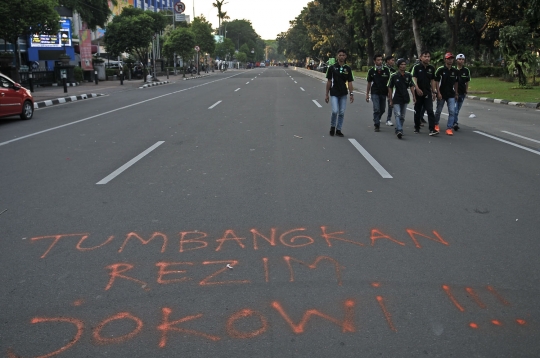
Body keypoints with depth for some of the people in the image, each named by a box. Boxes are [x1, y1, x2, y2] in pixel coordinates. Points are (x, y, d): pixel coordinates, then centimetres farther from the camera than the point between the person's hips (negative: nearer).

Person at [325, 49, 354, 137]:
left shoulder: (348, 69, 4)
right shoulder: (332, 68, -1)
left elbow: (349, 82, 4)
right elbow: (329, 81, 1)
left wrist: (351, 94, -6)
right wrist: (326, 94, -1)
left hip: (343, 94, 3)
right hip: (334, 93, -2)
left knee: (342, 113, 3)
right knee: (335, 111, -14)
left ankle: (338, 130, 15)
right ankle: (332, 126, 11)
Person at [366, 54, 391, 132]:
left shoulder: (386, 70, 0)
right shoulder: (371, 71, 0)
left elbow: (388, 82, 5)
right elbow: (369, 83, 7)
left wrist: (389, 93, 0)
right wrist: (367, 94, 7)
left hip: (383, 93, 2)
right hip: (375, 93, -2)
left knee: (382, 110, 11)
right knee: (376, 109, -12)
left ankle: (377, 120, 37)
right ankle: (377, 125, -4)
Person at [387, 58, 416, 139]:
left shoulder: (408, 75, 3)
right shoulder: (394, 76, -6)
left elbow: (411, 86, 7)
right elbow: (390, 88, -1)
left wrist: (414, 96, -2)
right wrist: (390, 100, -2)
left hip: (405, 98, 4)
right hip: (396, 98, -4)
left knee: (402, 116, 11)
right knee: (397, 115, -16)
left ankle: (398, 130, 23)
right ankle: (399, 130, -26)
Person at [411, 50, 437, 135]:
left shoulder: (431, 68, 8)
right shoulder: (416, 67, -3)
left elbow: (432, 80, 14)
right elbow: (414, 78, -12)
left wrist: (433, 92, 11)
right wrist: (417, 88, -27)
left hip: (428, 92, 2)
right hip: (418, 92, -2)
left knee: (430, 110, -9)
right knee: (417, 111, 9)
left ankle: (432, 129, -14)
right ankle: (417, 128, 24)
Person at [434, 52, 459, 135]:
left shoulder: (455, 71, 5)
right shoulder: (440, 69, -7)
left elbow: (456, 83, 13)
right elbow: (436, 82, -6)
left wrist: (456, 93, 12)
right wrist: (438, 93, -13)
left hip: (451, 95, 3)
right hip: (441, 94, -3)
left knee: (452, 111, -7)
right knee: (438, 111, 10)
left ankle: (449, 128, -3)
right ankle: (436, 124, 34)